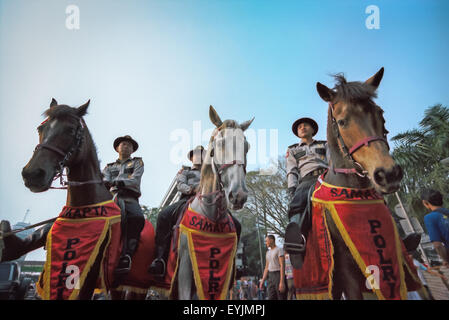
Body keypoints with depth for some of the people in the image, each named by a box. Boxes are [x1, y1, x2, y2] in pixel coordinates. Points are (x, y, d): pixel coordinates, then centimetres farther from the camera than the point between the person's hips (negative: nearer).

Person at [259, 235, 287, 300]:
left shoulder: (279, 250, -9)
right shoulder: (268, 252, 18)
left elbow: (282, 266, -17)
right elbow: (267, 268, 19)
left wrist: (282, 282, -24)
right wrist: (262, 281, 11)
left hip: (279, 276, -8)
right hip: (271, 277, 8)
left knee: (281, 298, -6)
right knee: (271, 299, 1)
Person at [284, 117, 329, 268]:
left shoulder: (324, 145, 34)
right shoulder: (293, 150, 33)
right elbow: (292, 171, 18)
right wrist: (292, 188, 0)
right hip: (306, 180, 0)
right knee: (297, 203, -37)